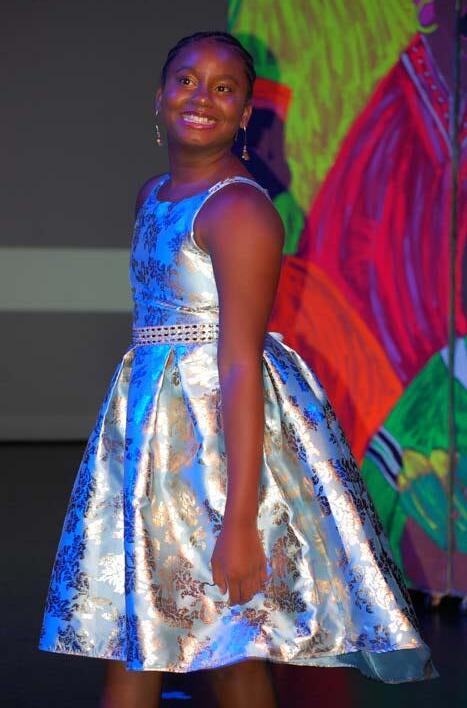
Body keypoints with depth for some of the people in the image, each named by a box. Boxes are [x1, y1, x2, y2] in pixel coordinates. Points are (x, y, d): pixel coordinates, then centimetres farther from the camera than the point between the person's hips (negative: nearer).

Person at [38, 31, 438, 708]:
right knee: (126, 643, 10)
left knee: (232, 654, -2)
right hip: (152, 417, 9)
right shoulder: (153, 195, 12)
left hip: (225, 420, -8)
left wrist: (240, 520, -25)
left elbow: (241, 366, -22)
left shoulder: (238, 208, -16)